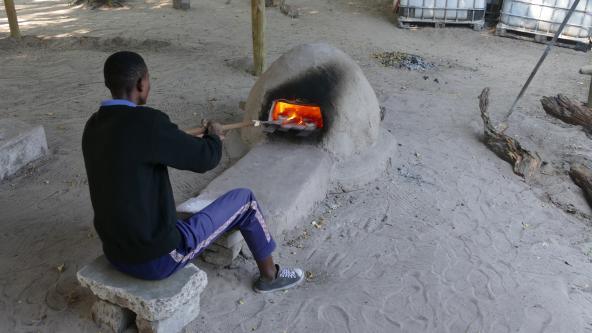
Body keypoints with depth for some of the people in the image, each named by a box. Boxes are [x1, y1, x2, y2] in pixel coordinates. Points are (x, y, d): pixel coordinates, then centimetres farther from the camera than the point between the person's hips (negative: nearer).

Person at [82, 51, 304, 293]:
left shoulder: (93, 128, 2)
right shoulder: (146, 122, -24)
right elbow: (206, 158, -14)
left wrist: (204, 138, 25)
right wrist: (213, 135, 10)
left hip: (116, 254, 8)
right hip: (159, 257, -7)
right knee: (244, 200, 9)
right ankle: (269, 274, 29)